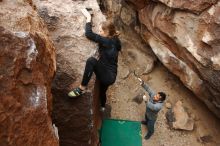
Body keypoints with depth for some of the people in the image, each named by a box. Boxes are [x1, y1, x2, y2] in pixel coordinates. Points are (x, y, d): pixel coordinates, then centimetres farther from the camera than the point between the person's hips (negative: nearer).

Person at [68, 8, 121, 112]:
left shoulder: (106, 41, -18)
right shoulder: (114, 41, 6)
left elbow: (89, 34, -20)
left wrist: (88, 17, -8)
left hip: (106, 76, -10)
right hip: (110, 76, 10)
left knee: (91, 60, -28)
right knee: (102, 92, 35)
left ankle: (82, 88, -19)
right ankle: (102, 107, 65)